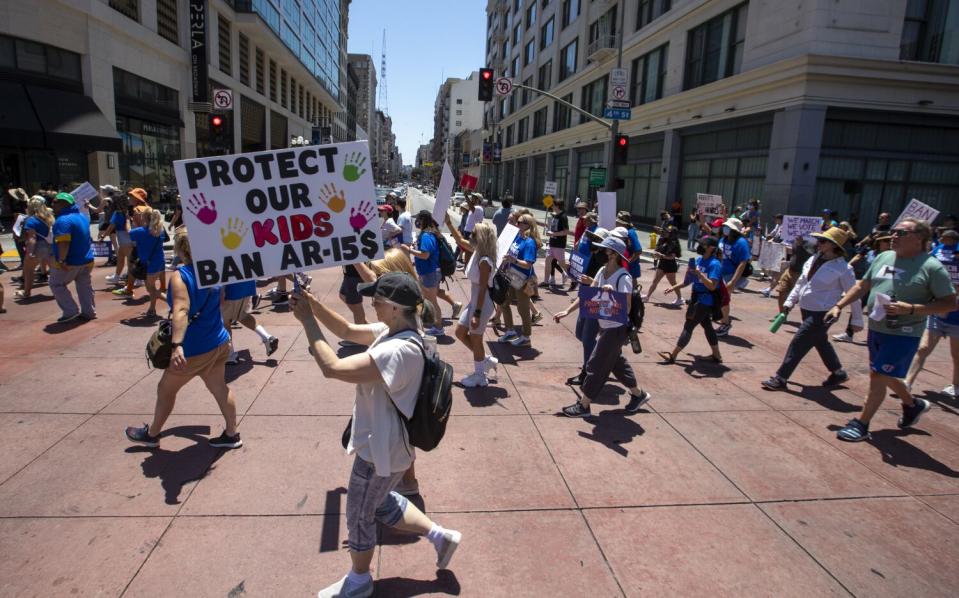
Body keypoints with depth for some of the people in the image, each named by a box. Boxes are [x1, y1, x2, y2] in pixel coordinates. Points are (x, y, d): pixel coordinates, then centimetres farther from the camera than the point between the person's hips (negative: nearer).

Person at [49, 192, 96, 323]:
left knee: (56, 284, 5)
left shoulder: (63, 220, -20)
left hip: (70, 263, -9)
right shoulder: (82, 216, 11)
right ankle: (89, 311, 19)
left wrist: (62, 260, -33)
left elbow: (63, 242, -30)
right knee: (84, 285, 15)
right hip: (87, 260, 9)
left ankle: (71, 311, 1)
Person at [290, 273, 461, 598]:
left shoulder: (398, 351, -35)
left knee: (360, 517, 17)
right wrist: (314, 304, -9)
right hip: (383, 444, 9)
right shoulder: (393, 331, -4)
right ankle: (441, 536, 39)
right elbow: (347, 331, 6)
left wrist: (307, 320, -28)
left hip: (380, 451, -9)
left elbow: (332, 367, -38)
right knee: (380, 504, 29)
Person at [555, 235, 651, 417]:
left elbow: (626, 310, -24)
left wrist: (612, 294, -38)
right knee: (616, 362, 21)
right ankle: (638, 394, 40)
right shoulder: (602, 271, 1)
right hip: (604, 327, 8)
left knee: (596, 365, -1)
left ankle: (583, 405, 12)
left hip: (616, 330, -8)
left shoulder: (623, 278, -23)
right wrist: (567, 310, -1)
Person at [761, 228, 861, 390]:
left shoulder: (842, 268, -16)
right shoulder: (813, 260, 4)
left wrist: (857, 320, -6)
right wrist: (790, 301, 11)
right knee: (821, 342, 22)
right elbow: (801, 282, 14)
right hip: (806, 310, 8)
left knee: (798, 343, -7)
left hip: (822, 314, -8)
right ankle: (838, 373, 43)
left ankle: (780, 379, 1)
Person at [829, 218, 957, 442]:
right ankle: (913, 404, 47)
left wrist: (911, 309, -23)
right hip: (876, 329, 7)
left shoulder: (932, 267, -11)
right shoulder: (883, 257, 7)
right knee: (886, 375, 20)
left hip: (903, 334, -7)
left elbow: (950, 303, -12)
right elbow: (862, 285, 16)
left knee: (879, 376, -6)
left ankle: (861, 425, 6)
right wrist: (839, 306, 10)